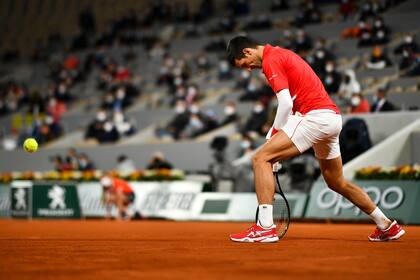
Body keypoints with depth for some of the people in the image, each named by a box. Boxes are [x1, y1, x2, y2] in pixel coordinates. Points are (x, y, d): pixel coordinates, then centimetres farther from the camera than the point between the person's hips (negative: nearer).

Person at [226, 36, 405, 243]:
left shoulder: (270, 60, -7)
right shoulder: (282, 54, 23)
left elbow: (286, 104, -16)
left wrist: (275, 133, -3)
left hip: (316, 116, -10)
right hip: (333, 116, 10)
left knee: (261, 158, -12)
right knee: (337, 183, 23)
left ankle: (265, 227, -20)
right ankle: (387, 226, 31)